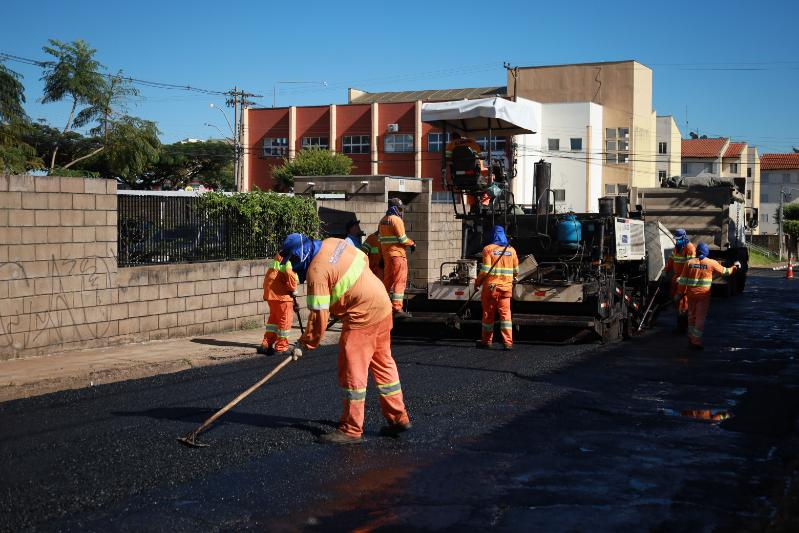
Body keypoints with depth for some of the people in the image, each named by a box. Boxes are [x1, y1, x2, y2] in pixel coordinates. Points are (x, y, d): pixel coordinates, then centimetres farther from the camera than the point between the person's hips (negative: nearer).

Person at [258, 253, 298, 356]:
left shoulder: (279, 256, 18)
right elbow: (290, 274, -26)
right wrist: (293, 289, -8)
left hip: (270, 292, 9)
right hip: (281, 294, -9)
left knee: (274, 317, 19)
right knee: (285, 319, 1)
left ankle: (266, 345, 19)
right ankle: (281, 348, 8)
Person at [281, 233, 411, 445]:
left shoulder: (317, 272, -18)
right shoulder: (334, 243, 5)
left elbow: (319, 315, -18)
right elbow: (363, 258, 18)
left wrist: (307, 343, -7)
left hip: (363, 316, -10)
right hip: (383, 304, 10)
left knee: (351, 371, -3)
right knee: (383, 363, 17)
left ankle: (351, 429, 3)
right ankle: (398, 418, 25)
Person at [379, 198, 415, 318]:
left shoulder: (383, 220, 14)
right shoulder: (396, 219, -12)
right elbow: (402, 239, -16)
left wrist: (382, 256, 19)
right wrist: (412, 244, 2)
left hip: (386, 254, 8)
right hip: (397, 254, -8)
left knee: (388, 281, 13)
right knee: (399, 282, -7)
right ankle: (397, 309, -12)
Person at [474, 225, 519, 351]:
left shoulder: (488, 249, -6)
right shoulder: (511, 250, 7)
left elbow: (485, 270, -12)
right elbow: (516, 271, 12)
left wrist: (477, 283, -1)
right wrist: (513, 279, 31)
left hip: (491, 286, -3)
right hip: (506, 287, 3)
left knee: (488, 314, 8)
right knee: (505, 313, 2)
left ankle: (486, 341, 18)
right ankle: (508, 342, -6)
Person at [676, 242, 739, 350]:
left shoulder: (689, 263, 0)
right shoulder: (711, 263, -6)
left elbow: (683, 280, 0)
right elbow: (724, 271, 7)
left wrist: (679, 293, 7)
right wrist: (734, 267, 25)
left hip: (691, 294, 3)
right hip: (703, 295, -3)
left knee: (692, 315, 20)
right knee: (700, 318, 2)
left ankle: (691, 337, 30)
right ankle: (696, 341, 2)